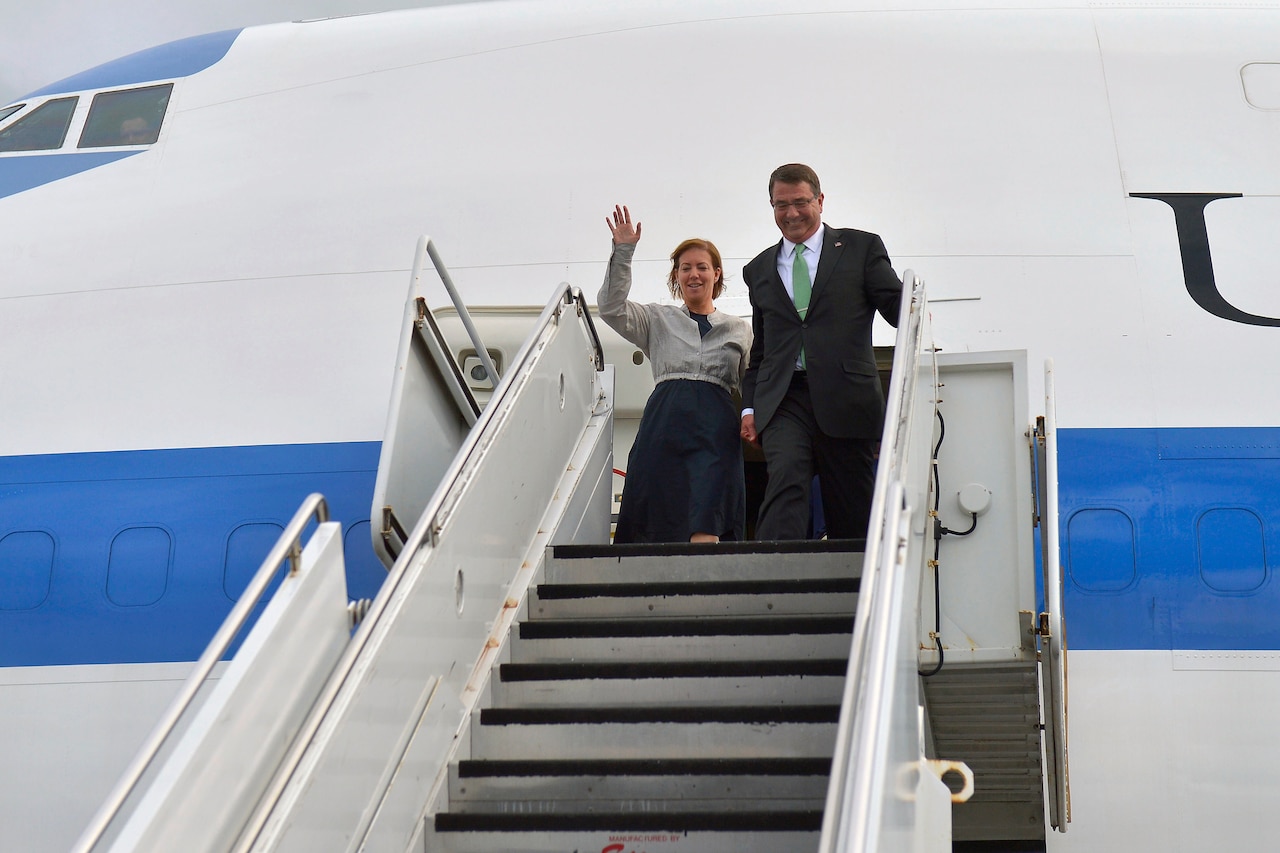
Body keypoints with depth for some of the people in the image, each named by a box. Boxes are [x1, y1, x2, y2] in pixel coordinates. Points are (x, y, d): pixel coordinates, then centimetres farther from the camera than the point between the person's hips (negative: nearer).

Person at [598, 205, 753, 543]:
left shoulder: (739, 330, 21)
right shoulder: (658, 320, 19)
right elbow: (611, 307, 4)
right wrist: (622, 252, -3)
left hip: (716, 429, -1)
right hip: (664, 425, 1)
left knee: (706, 529, -17)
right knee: (657, 525, -6)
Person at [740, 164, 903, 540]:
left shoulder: (861, 247, 11)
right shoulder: (759, 269, 21)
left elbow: (895, 305, 3)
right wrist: (750, 406, 13)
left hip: (845, 397, -1)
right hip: (784, 400, 2)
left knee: (853, 517, -1)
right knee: (785, 479, -23)